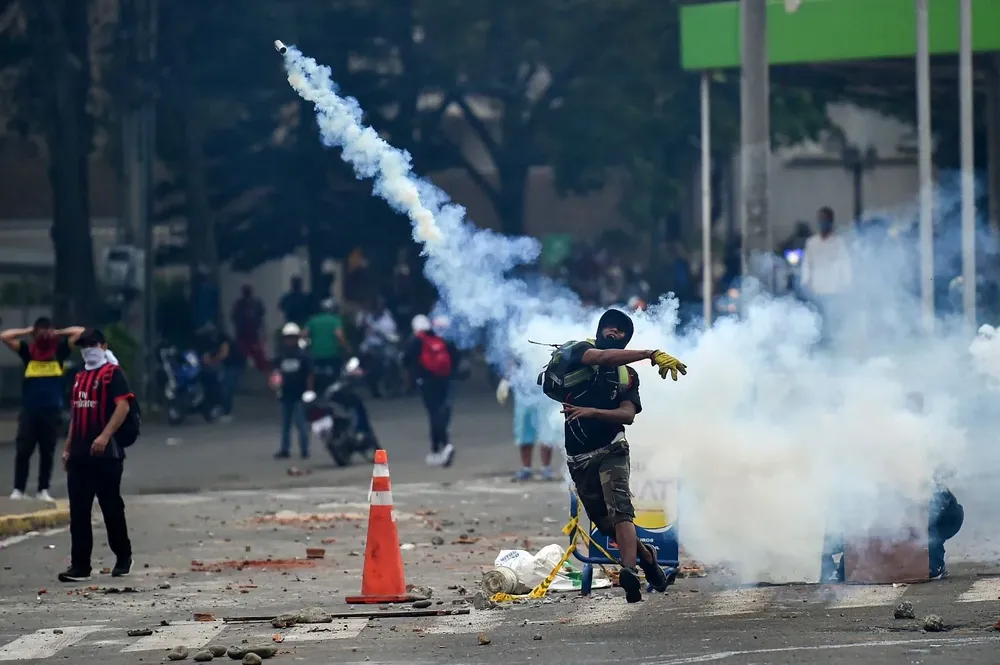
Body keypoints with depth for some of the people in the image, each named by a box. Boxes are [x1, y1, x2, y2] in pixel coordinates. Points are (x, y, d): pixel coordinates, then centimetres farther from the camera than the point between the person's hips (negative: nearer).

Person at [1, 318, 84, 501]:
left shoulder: (59, 350, 5)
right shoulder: (27, 351, 4)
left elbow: (81, 332, 5)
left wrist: (58, 333, 8)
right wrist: (28, 331, 4)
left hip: (52, 411, 0)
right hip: (29, 410, 0)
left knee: (47, 453, 6)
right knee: (23, 451, -3)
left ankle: (43, 490, 13)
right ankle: (18, 489, 2)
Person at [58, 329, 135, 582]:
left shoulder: (113, 373, -6)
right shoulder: (80, 378, 19)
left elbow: (123, 406, -17)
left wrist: (105, 436, -27)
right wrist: (68, 448, 20)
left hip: (106, 453, -7)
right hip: (80, 455, 7)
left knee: (111, 507, 2)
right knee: (78, 511, 2)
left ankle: (123, 559, 19)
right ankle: (80, 566, 2)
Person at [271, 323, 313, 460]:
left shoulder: (303, 356, -5)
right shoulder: (282, 357, 7)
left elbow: (309, 376, -3)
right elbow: (277, 372, 13)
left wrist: (309, 392, -6)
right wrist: (276, 380, -9)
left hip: (299, 395, -5)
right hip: (286, 395, 5)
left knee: (301, 423, -4)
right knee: (285, 424, 10)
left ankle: (304, 451, 1)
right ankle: (285, 450, 17)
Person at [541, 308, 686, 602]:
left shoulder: (627, 377, 10)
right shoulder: (578, 351, 1)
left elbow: (628, 415, -6)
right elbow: (604, 357, -21)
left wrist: (591, 412, -22)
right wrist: (652, 354, -31)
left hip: (610, 449, 0)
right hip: (578, 457, 0)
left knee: (619, 510, -21)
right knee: (604, 522, 7)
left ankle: (629, 573, -35)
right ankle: (645, 555, 31)